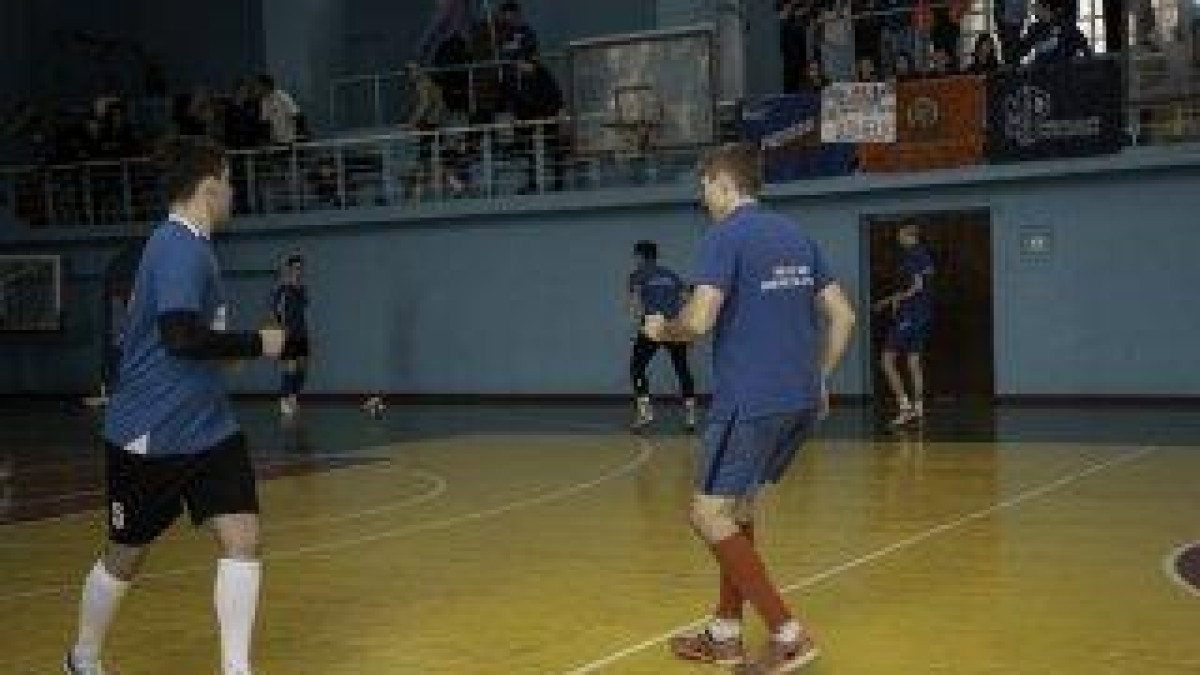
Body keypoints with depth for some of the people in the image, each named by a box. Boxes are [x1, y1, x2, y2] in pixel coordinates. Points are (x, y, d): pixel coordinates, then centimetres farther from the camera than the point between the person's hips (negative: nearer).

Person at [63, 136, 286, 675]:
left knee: (241, 537, -6)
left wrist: (233, 350, 18)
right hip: (148, 436, -7)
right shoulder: (180, 247, -19)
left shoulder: (187, 244, 9)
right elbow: (180, 336, -30)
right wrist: (257, 343, -20)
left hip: (208, 428, 7)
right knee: (125, 555, 12)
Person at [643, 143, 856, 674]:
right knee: (737, 506, 19)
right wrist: (820, 380, 23)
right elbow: (842, 316, 14)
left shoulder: (726, 237, -10)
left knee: (709, 514, -2)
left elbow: (699, 320, -20)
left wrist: (662, 329, 1)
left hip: (749, 401, -9)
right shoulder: (797, 236, 14)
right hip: (802, 400, 9)